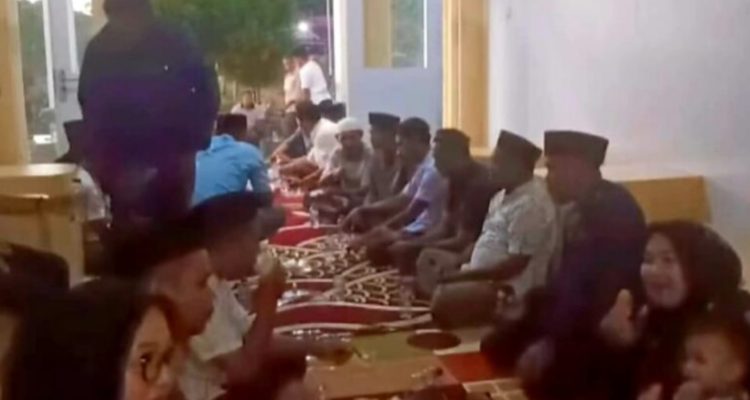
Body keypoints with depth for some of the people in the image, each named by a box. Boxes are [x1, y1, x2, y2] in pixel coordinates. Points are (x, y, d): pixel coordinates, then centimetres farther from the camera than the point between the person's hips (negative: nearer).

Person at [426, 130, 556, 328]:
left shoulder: (531, 204, -19)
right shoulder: (504, 196, 13)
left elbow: (515, 264, -23)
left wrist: (463, 275, -21)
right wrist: (455, 265, 4)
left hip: (509, 289, -10)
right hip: (484, 277, 10)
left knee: (442, 300, -28)